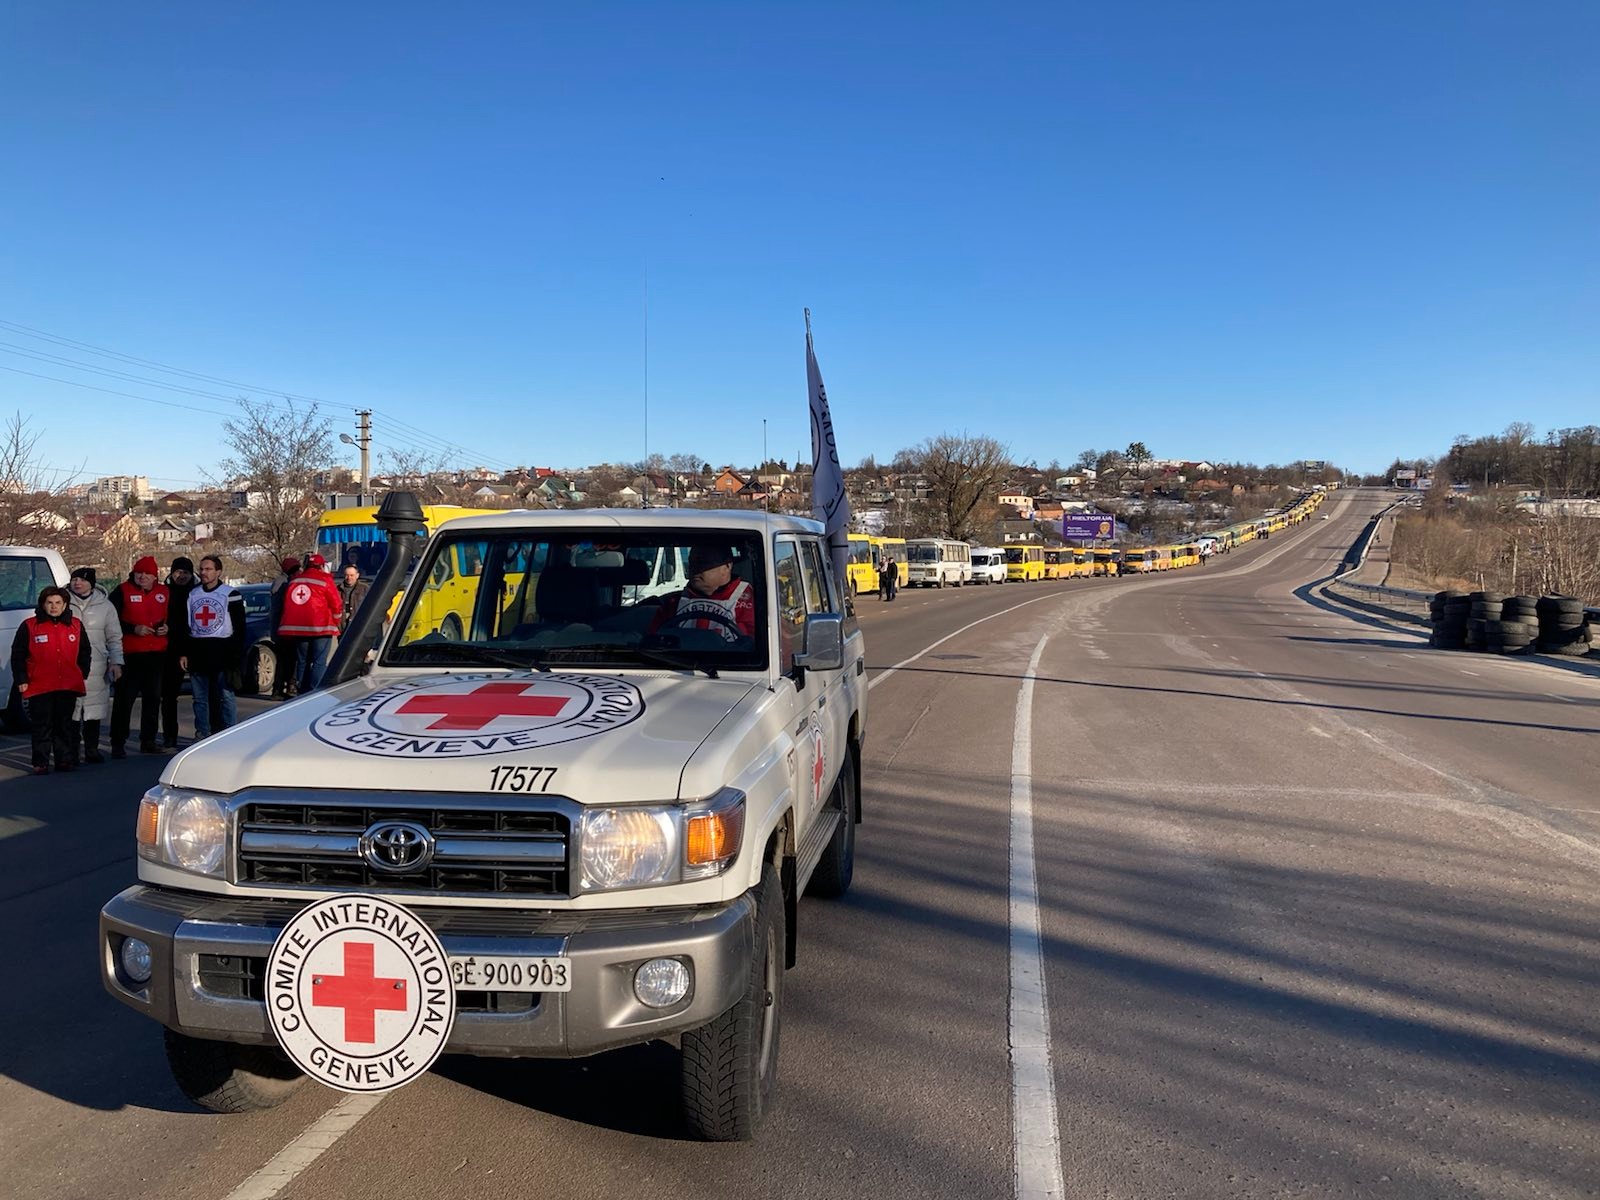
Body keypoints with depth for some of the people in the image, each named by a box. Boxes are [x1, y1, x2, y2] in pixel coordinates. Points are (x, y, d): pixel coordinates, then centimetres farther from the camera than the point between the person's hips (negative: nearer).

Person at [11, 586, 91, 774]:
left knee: (65, 725, 8)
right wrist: (21, 680, -1)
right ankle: (40, 763, 6)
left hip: (69, 686, 2)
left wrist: (82, 674, 13)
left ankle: (66, 760, 15)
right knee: (42, 726, 0)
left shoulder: (76, 625, 9)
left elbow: (84, 653, 19)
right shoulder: (29, 626, 0)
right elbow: (17, 656, 3)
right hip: (39, 686, -2)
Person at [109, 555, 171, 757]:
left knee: (153, 698, 10)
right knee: (124, 698, -5)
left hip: (157, 654, 5)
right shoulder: (122, 592, 0)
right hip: (130, 655, -4)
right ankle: (118, 743, 1)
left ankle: (148, 741, 19)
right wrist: (134, 629, -15)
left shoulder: (164, 593, 12)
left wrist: (167, 628, 3)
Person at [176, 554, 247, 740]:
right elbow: (183, 626, 16)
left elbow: (239, 628, -3)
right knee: (200, 698, 8)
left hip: (221, 653, -5)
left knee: (225, 696, -4)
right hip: (197, 654, 5)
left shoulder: (230, 595, -1)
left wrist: (235, 656, -9)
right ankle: (202, 735, 15)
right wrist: (183, 653, 7)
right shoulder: (192, 595, 13)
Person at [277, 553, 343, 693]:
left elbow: (287, 605, 18)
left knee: (302, 662, 13)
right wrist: (334, 623, 14)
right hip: (320, 627, -5)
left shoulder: (293, 581, 15)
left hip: (297, 628, 5)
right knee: (319, 662, -4)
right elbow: (337, 605, -4)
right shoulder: (325, 580, -3)